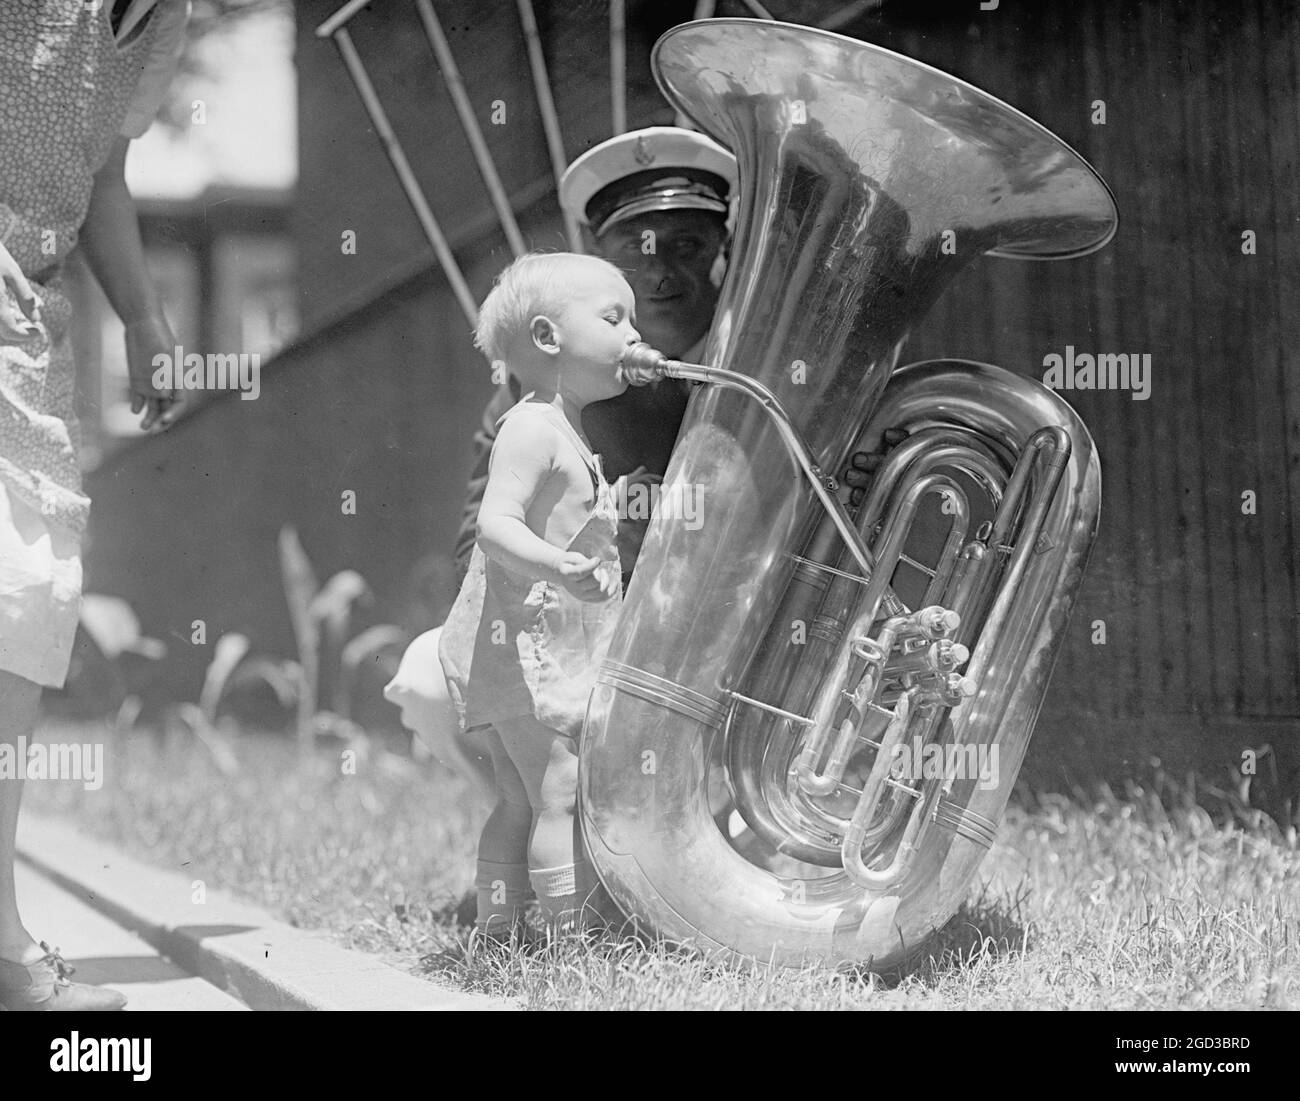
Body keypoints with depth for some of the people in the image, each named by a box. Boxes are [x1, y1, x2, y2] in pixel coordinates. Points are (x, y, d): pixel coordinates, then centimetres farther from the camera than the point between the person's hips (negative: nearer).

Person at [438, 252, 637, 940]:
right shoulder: (531, 428, -15)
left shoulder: (565, 431, 18)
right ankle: (576, 938, -10)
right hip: (526, 646, -11)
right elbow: (495, 525, -29)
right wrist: (558, 566, -44)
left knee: (520, 802, 13)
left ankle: (496, 934, 19)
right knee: (561, 796, -11)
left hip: (553, 650, 11)